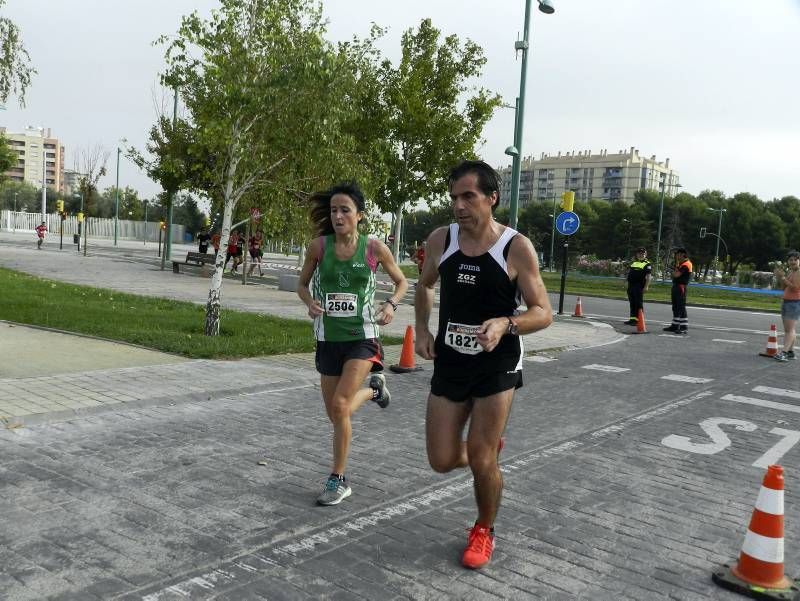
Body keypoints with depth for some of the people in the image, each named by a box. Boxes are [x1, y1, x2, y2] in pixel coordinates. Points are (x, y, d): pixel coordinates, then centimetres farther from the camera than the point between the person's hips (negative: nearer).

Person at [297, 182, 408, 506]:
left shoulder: (374, 248, -8)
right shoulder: (319, 246, -5)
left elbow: (401, 281, 7)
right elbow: (302, 284, 8)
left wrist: (391, 304, -12)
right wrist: (310, 303, -13)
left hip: (362, 336, -3)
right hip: (328, 337, 3)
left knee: (340, 406, -15)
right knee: (334, 413, 10)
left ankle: (338, 481, 3)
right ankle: (373, 389, 42)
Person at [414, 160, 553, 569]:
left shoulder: (517, 248, -14)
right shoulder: (440, 240, -3)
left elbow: (543, 313, -11)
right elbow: (424, 286, 17)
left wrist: (505, 324, -30)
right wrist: (422, 329, 3)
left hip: (497, 367, -4)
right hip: (449, 365, 4)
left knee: (480, 458, -2)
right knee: (442, 461, 4)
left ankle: (485, 531, 27)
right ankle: (489, 447, 40)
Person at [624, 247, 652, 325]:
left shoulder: (647, 264, -2)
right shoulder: (633, 262, 19)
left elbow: (649, 276, -10)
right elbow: (629, 271, 26)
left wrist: (646, 286, -19)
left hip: (639, 286, -7)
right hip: (631, 285, 7)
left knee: (639, 303, -6)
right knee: (632, 303, 10)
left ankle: (638, 319, -4)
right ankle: (632, 318, 15)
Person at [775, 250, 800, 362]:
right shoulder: (789, 272, 15)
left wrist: (784, 278, -20)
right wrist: (782, 277, 5)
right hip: (785, 301, 9)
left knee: (790, 329, -13)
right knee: (786, 329, 10)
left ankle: (783, 352, -21)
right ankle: (790, 351, 15)